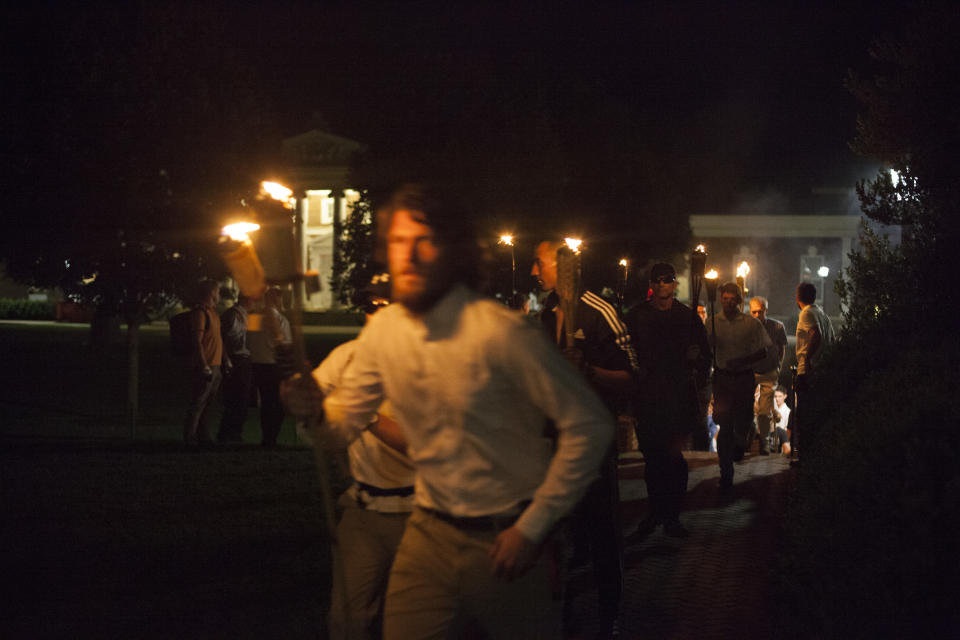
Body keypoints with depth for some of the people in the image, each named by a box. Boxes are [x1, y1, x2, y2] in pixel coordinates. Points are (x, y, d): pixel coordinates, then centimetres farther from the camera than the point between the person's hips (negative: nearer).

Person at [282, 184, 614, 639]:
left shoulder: (500, 332, -19)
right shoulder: (382, 331, 0)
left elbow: (588, 424, -17)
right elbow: (346, 420, 11)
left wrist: (533, 528, -14)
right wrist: (316, 408, -14)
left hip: (502, 542, -5)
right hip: (430, 533, 5)